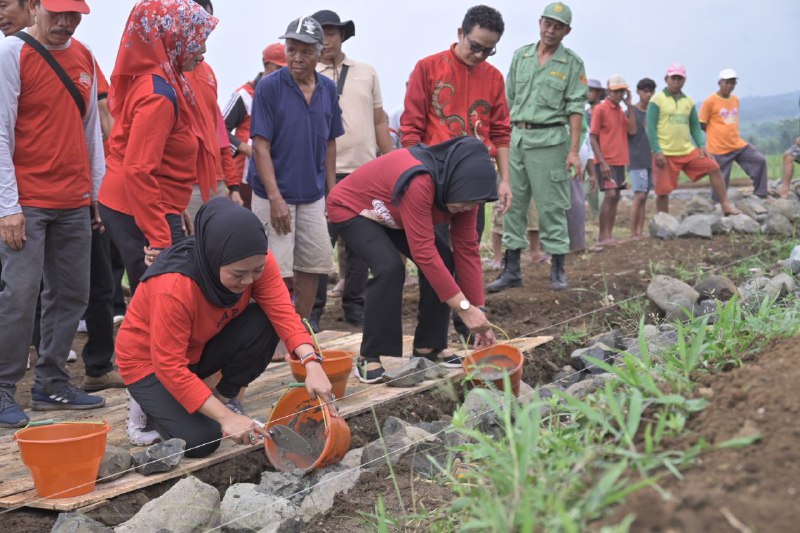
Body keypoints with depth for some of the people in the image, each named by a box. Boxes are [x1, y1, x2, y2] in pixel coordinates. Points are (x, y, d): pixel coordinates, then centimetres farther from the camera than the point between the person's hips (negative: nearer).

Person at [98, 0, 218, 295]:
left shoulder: (156, 82, 10)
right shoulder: (159, 95, -18)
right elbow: (138, 171, -24)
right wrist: (160, 239, -24)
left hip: (131, 209, 10)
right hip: (142, 214, -10)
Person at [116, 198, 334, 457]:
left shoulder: (256, 263, -21)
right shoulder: (173, 287, -37)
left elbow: (282, 312, -25)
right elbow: (169, 365, -33)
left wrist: (312, 364, -42)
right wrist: (226, 418, -36)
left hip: (203, 346, 5)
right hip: (150, 361, -5)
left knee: (264, 323, -23)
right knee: (200, 440, -23)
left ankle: (226, 395, 2)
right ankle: (149, 402, 9)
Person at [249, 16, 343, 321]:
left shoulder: (328, 89, 5)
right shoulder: (269, 87, -10)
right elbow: (261, 146, -13)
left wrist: (332, 189, 9)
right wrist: (275, 198, -19)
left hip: (313, 195, 5)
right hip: (275, 195, -5)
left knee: (313, 265, 9)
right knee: (278, 272, -4)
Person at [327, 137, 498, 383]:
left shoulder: (461, 189, -16)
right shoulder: (419, 182, -41)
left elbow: (467, 250, -11)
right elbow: (424, 252, -40)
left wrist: (478, 311, -13)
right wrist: (464, 307, -36)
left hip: (393, 215, 8)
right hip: (351, 207, -8)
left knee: (444, 261, -7)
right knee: (390, 268, -29)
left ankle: (428, 346, 6)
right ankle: (369, 357, -16)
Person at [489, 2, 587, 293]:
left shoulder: (572, 63, 2)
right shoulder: (521, 56, 12)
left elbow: (575, 108, -3)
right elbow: (508, 100, 14)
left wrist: (574, 151, -10)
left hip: (549, 140, -4)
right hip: (517, 136, 4)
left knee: (551, 205, -3)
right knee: (513, 204, 6)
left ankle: (558, 269, 7)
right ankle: (511, 270, 12)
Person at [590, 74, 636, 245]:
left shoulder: (621, 111, 14)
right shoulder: (600, 109, -7)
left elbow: (632, 130, 2)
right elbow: (593, 137, -10)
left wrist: (630, 106, 0)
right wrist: (602, 162, -17)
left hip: (619, 161, 8)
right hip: (606, 161, -8)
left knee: (615, 197, 7)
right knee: (610, 194, -15)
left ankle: (609, 235, 12)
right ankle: (603, 236, -11)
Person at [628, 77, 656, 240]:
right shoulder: (631, 111, -3)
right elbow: (626, 135, -2)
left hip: (651, 160, 5)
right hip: (636, 160, -5)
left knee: (644, 196, 6)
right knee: (639, 195, -13)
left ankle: (640, 232, 9)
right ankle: (633, 234, -9)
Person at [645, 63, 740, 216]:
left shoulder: (689, 101, 13)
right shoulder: (657, 100, -3)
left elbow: (695, 126, 17)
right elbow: (651, 127, -8)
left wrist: (701, 146, 3)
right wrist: (657, 151, -16)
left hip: (688, 151, 5)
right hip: (666, 154, -5)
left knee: (714, 168, -2)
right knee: (663, 191, -1)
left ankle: (725, 206, 6)